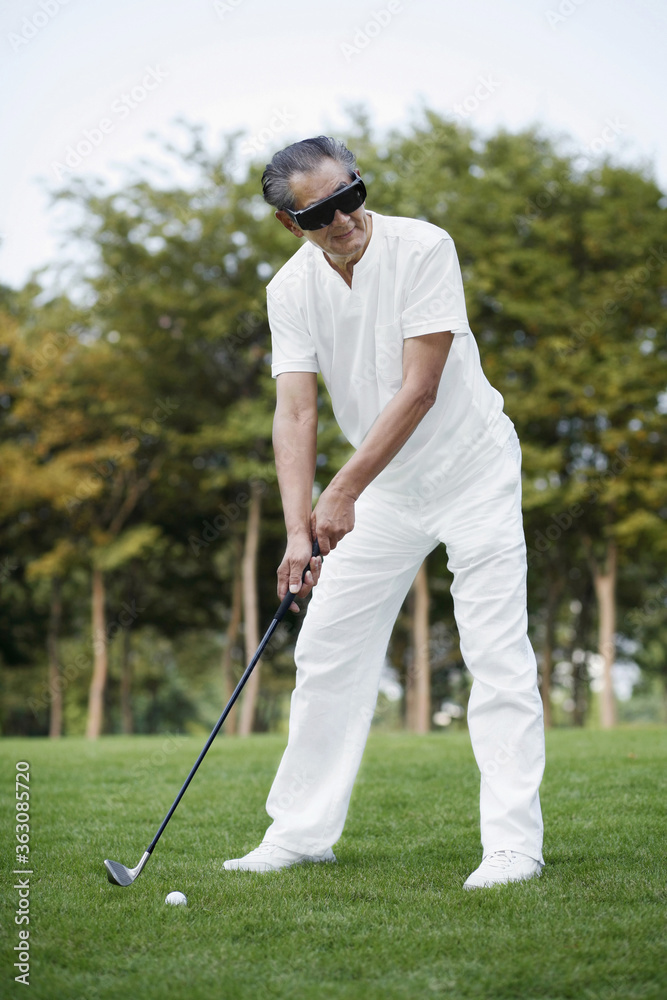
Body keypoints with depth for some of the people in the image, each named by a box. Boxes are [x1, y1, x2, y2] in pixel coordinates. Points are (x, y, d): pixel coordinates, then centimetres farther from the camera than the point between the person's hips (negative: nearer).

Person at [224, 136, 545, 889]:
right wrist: (298, 529, -26)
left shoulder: (423, 248, -21)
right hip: (384, 488, 5)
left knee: (496, 651, -9)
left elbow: (419, 388, -25)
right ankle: (302, 832, 16)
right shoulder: (290, 290, -8)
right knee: (326, 649, 5)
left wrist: (343, 493, -28)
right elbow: (294, 411, -14)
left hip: (471, 468, -5)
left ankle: (513, 843, -5)